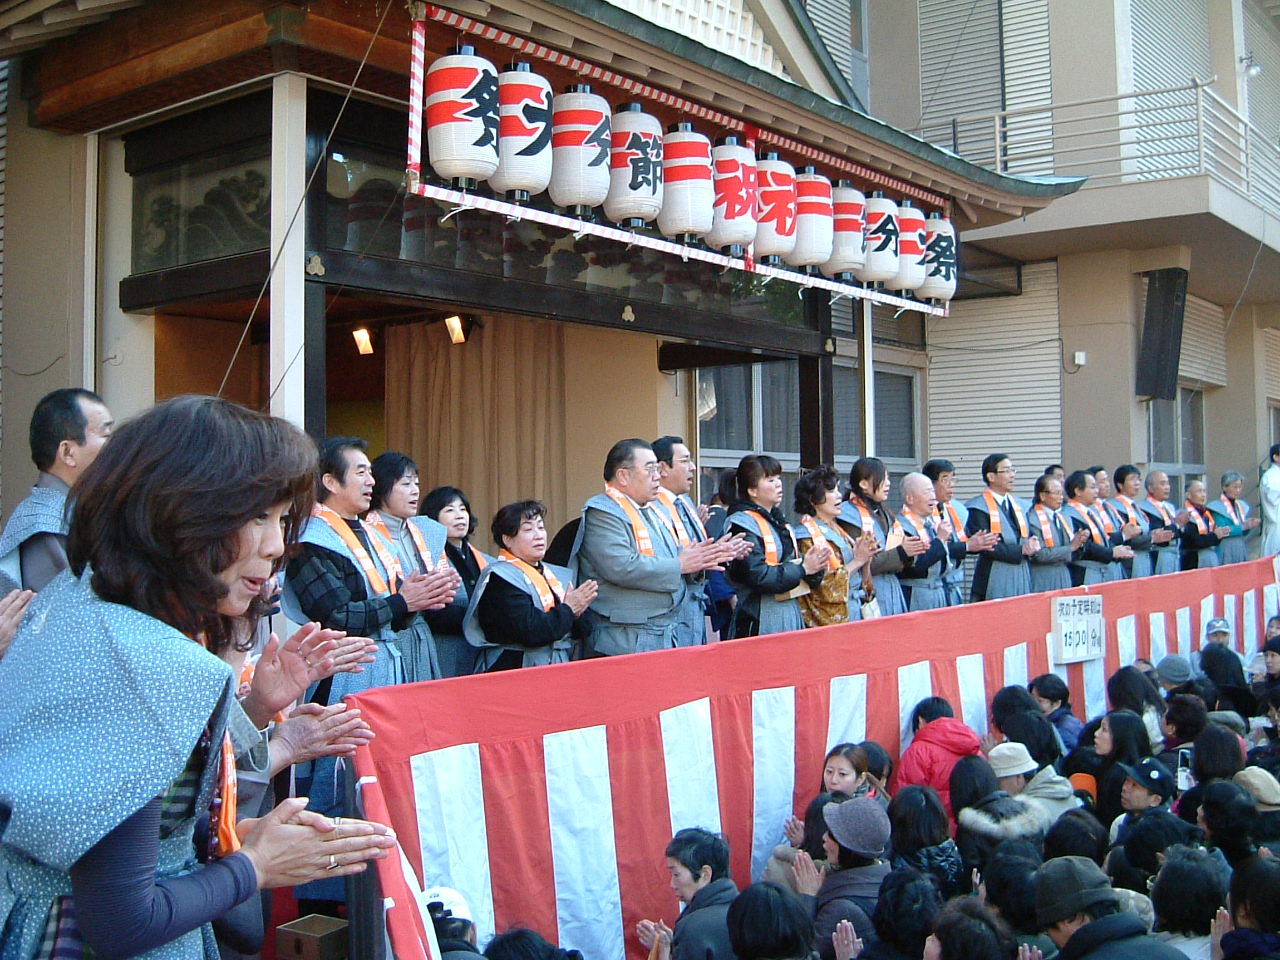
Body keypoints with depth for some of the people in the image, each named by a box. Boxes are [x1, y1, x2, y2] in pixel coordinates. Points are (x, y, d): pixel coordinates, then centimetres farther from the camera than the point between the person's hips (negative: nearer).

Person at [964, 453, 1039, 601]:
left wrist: (1033, 544, -6)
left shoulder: (1019, 504, 17)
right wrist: (1021, 550, -15)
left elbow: (1029, 535, 18)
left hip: (1023, 577, 7)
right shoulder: (979, 507, -7)